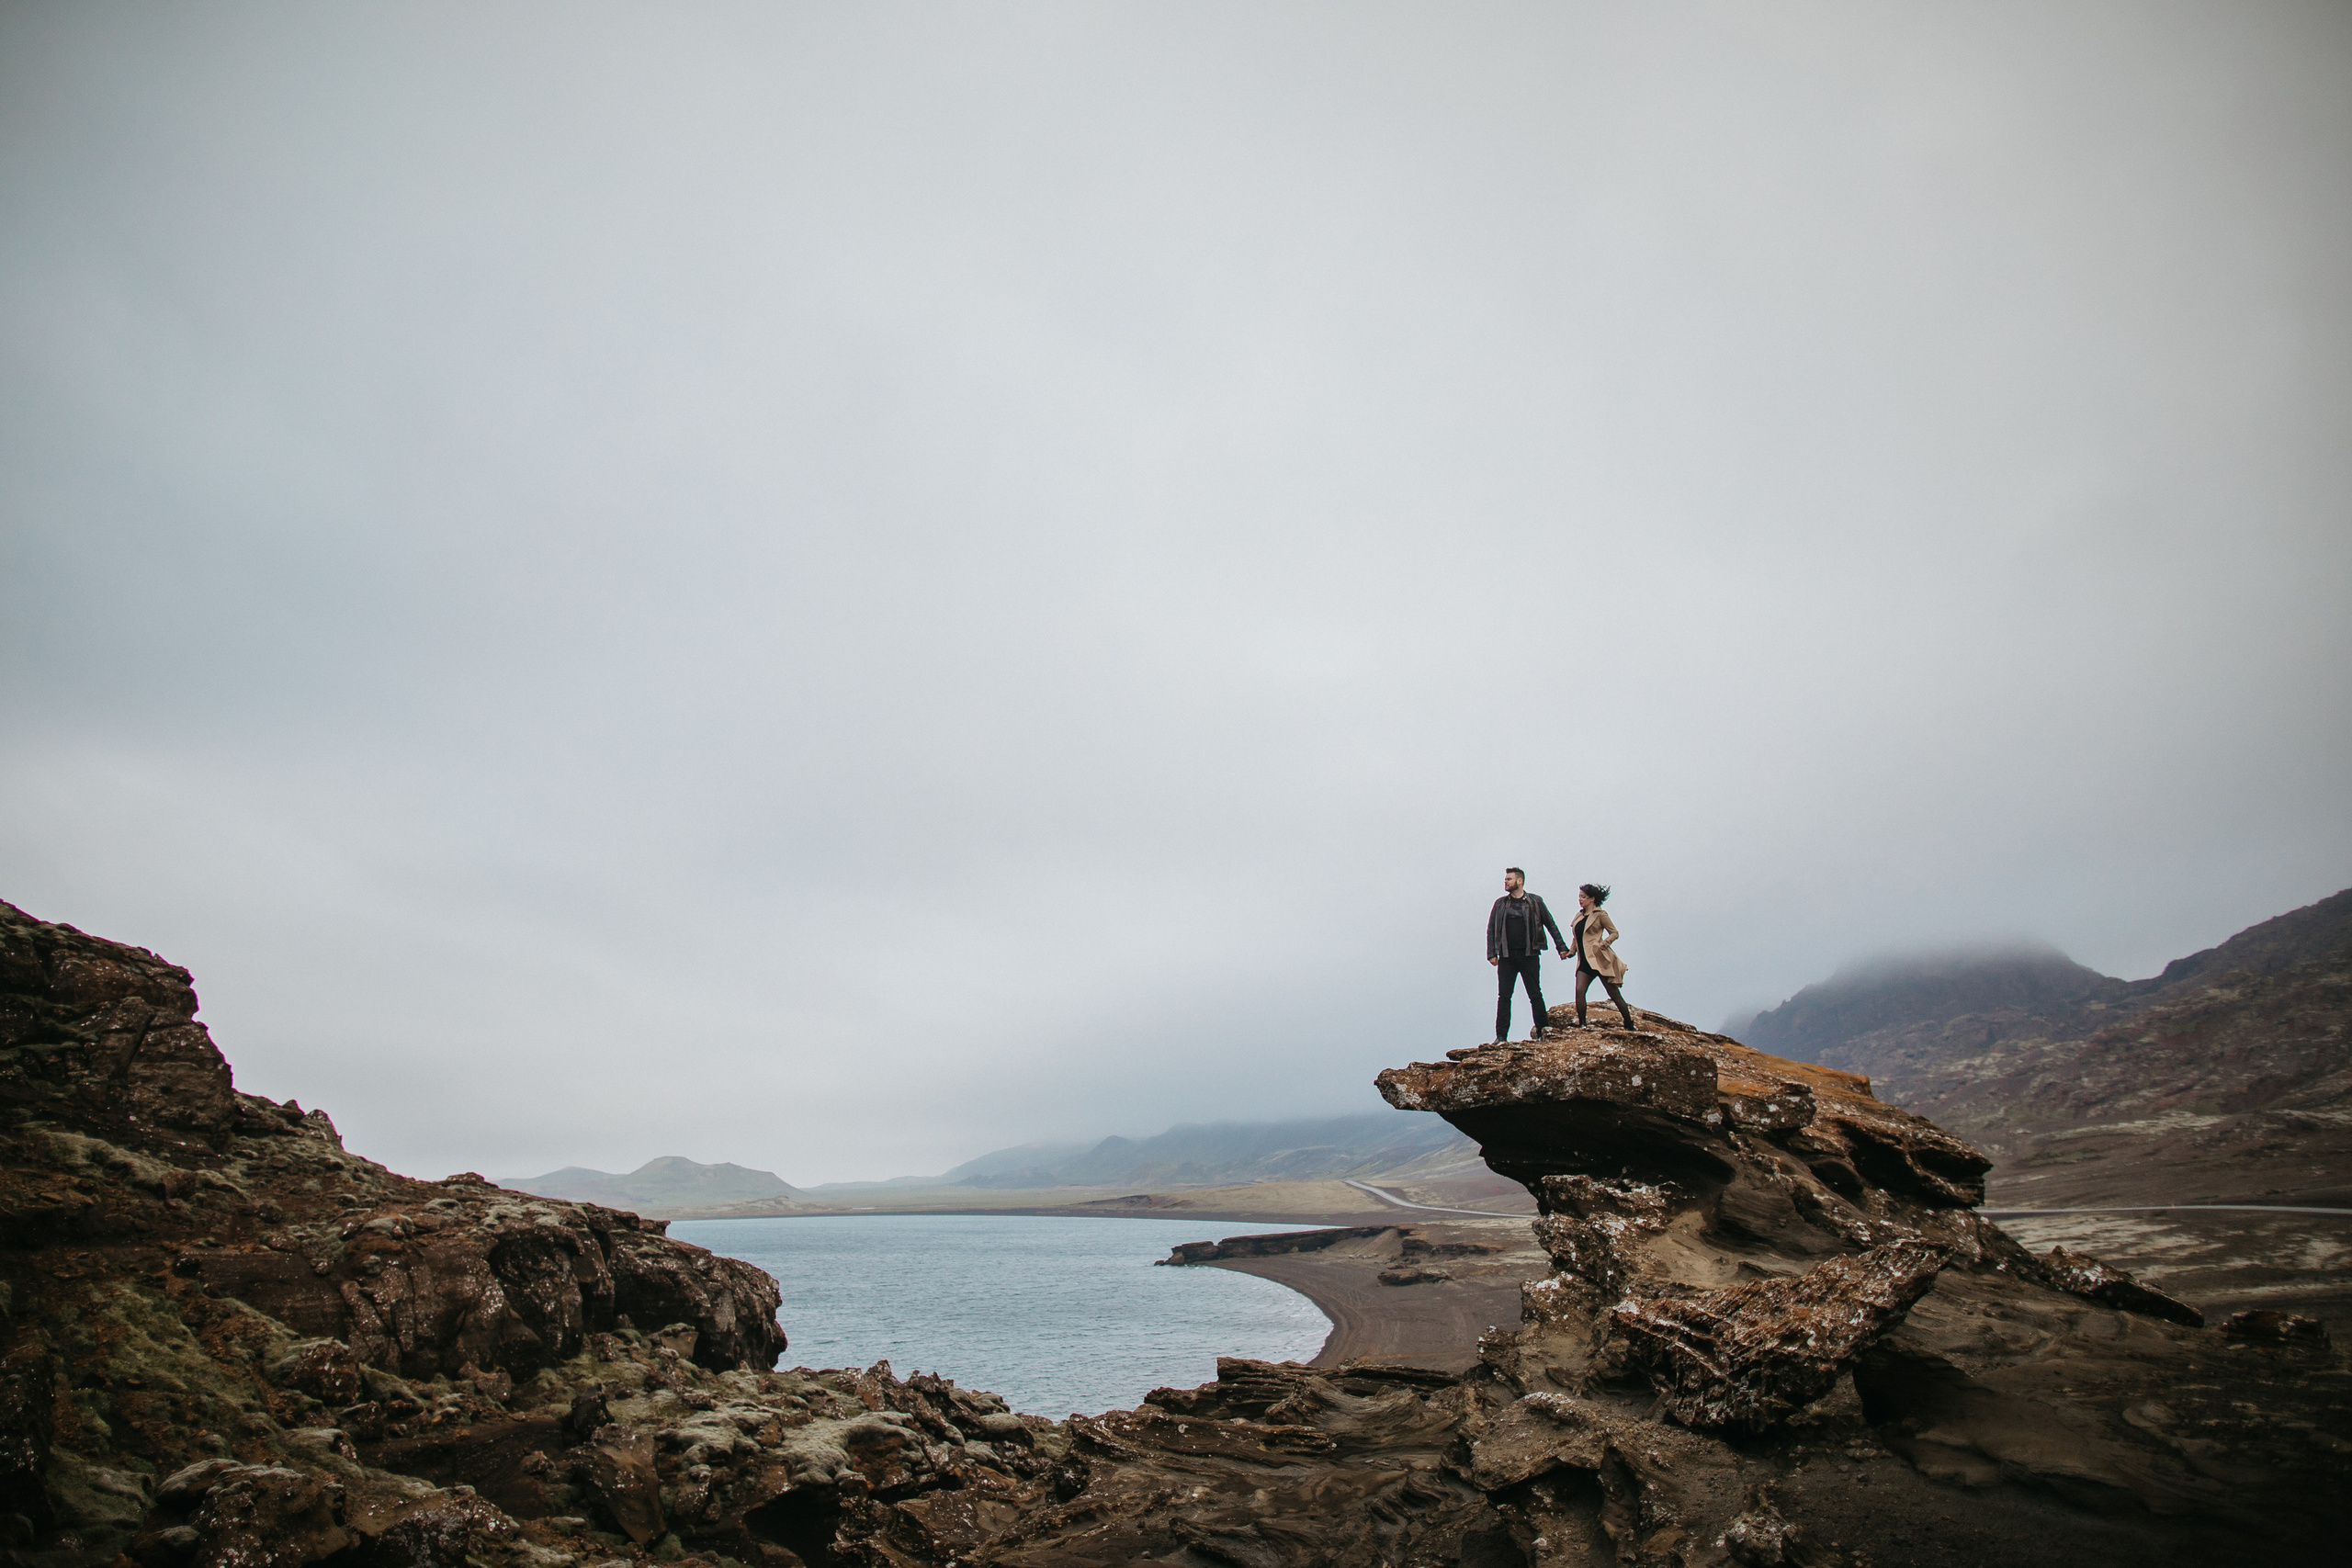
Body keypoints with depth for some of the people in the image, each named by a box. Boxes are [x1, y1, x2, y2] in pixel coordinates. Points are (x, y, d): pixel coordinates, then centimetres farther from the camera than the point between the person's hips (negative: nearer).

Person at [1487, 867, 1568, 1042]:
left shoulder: (1535, 902, 4)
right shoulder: (1500, 904, 10)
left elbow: (1551, 925, 9)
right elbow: (1491, 929, 10)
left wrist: (1562, 947, 5)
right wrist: (1491, 954, 1)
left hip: (1529, 955, -2)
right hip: (1507, 956, 2)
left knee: (1535, 994, 3)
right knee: (1503, 996, -1)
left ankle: (1542, 1030, 16)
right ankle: (1501, 1036, 1)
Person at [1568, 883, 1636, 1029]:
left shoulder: (1600, 914, -3)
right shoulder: (1579, 915, 15)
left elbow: (1614, 933, -3)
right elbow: (1575, 937, 22)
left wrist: (1601, 944, -16)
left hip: (1600, 959, -5)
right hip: (1584, 961, 6)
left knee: (1614, 993, 0)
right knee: (1579, 990, -12)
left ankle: (1630, 1026, 12)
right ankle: (1581, 1025, -6)